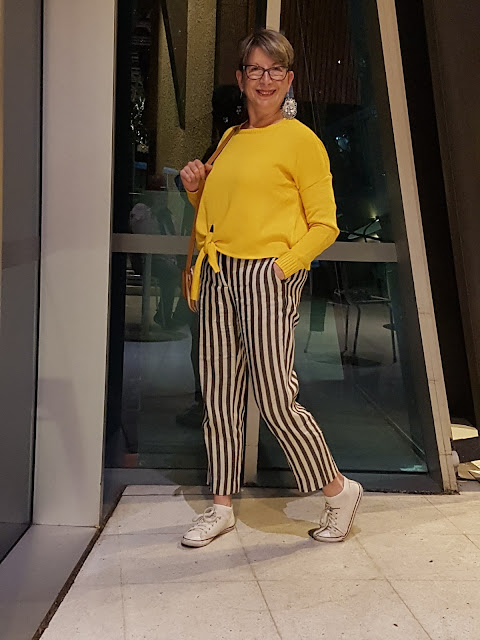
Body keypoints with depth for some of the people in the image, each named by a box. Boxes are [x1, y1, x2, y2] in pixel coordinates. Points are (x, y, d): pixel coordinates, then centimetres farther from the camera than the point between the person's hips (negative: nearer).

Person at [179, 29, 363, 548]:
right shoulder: (229, 139, 19)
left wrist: (286, 264, -16)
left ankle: (340, 491, 18)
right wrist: (196, 188, 8)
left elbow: (324, 225, -3)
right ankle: (221, 506, 24)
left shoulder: (301, 140, 0)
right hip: (217, 277, 7)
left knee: (275, 402, -6)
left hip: (268, 276, -6)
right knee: (218, 396, 8)